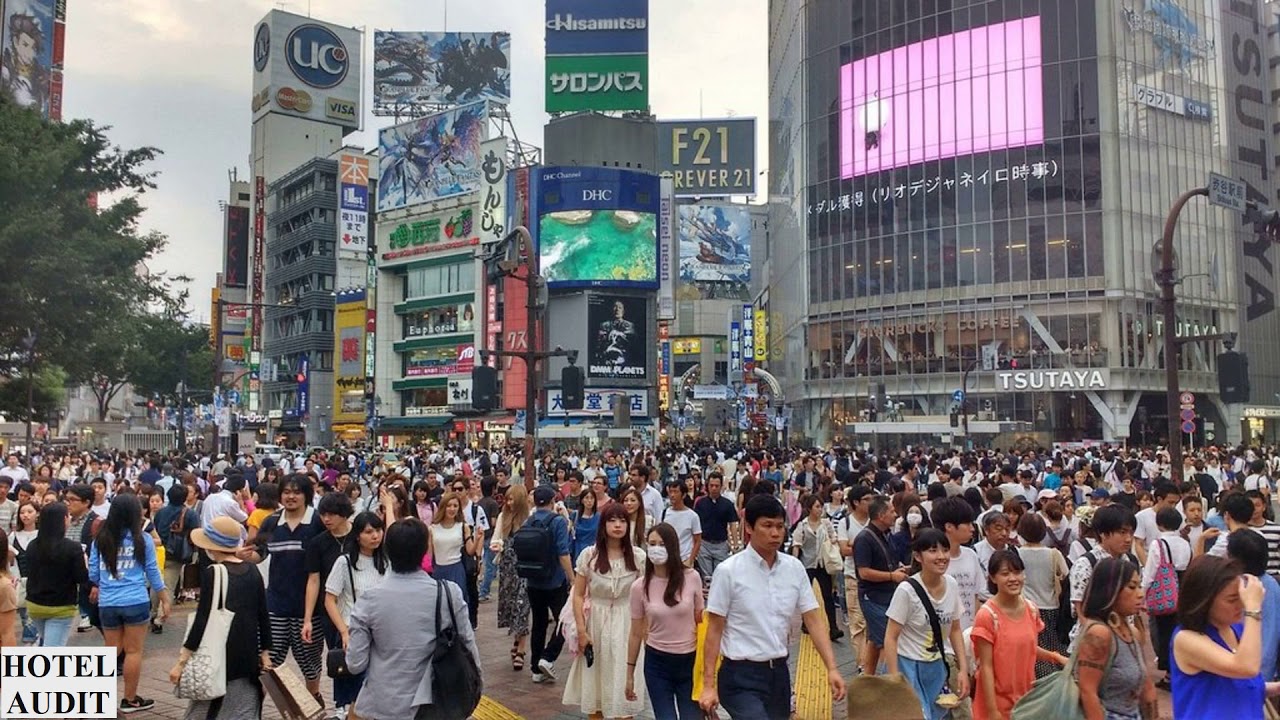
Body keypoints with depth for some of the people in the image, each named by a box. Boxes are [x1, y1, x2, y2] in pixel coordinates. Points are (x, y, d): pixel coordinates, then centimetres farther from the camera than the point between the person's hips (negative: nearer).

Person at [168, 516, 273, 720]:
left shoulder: (212, 573, -11)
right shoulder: (252, 571, 4)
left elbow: (202, 620, -13)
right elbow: (263, 616, 8)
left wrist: (182, 661, -7)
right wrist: (265, 653, 16)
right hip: (248, 659, 5)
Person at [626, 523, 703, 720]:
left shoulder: (691, 578, -9)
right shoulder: (640, 587, -8)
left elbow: (701, 621, 3)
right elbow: (636, 633, 2)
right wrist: (630, 673, 6)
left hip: (689, 661, 0)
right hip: (657, 663, 0)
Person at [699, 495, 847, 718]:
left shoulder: (795, 568, 2)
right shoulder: (729, 571, -11)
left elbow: (813, 620, 4)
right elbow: (714, 630, -7)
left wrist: (832, 668, -6)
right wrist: (709, 685, -9)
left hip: (779, 673, 5)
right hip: (741, 677, -5)